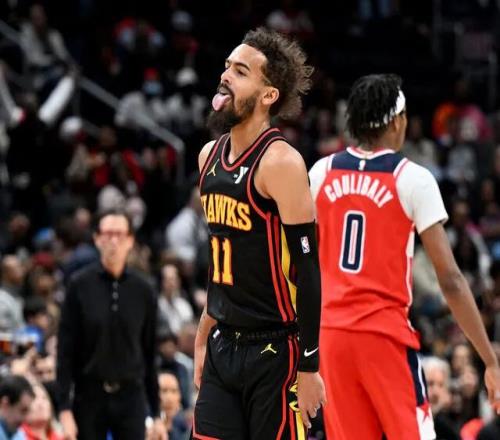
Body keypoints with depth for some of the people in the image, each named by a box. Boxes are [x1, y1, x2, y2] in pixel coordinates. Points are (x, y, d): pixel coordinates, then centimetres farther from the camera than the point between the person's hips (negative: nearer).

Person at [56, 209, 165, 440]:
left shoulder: (143, 290, 4)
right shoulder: (80, 285, -2)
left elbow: (150, 354, 7)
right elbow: (65, 351, -4)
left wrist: (157, 414, 5)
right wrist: (64, 408, -11)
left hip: (131, 397, 1)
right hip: (89, 396, -1)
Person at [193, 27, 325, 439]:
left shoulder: (280, 162, -15)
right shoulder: (210, 155, 9)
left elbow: (308, 271, -16)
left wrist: (308, 368, -17)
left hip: (274, 353, -8)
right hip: (224, 346, 8)